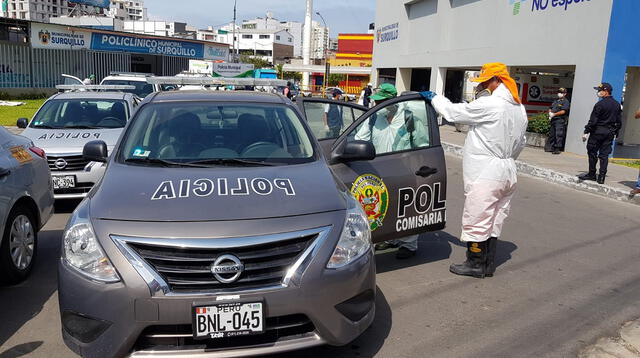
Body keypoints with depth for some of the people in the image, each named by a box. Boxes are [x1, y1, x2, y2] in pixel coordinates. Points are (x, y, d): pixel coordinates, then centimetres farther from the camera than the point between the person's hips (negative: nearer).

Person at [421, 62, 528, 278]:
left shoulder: (489, 105, -17)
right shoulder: (519, 109, 12)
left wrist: (434, 97, 6)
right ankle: (488, 264, 24)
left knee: (476, 221, 2)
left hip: (485, 175, -9)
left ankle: (476, 264, 12)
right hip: (507, 172, 9)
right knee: (494, 221, 15)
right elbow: (520, 143, 20)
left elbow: (453, 112, -10)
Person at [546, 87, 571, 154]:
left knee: (558, 134, -12)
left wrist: (554, 114, -17)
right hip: (553, 120, 8)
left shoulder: (566, 102, -3)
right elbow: (550, 108, 23)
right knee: (552, 134, 9)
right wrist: (550, 113, 1)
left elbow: (563, 111, -14)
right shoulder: (556, 101, 21)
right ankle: (551, 147, 16)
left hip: (560, 120, -8)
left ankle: (557, 149, -13)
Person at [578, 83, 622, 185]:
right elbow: (619, 121, 13)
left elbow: (593, 121, -15)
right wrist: (615, 133, 21)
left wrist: (586, 132, -10)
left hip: (598, 132, -6)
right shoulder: (617, 105, 9)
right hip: (610, 133, 6)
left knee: (592, 153, 5)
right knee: (604, 155, 6)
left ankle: (592, 174, 10)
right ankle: (601, 177, 5)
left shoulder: (600, 104, -14)